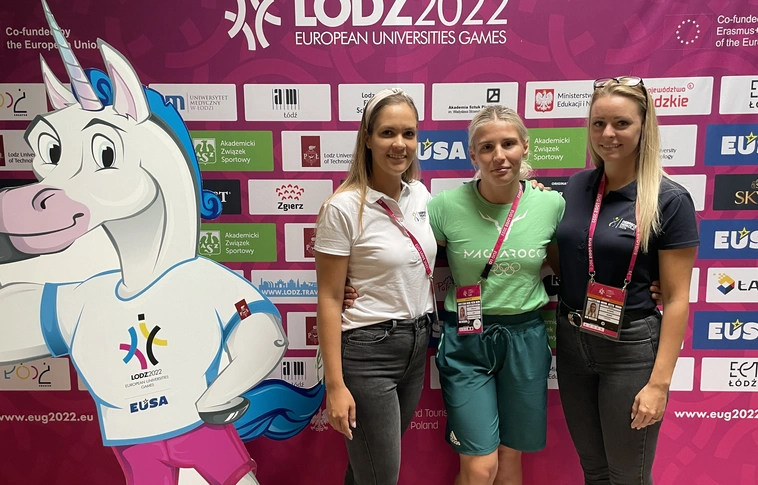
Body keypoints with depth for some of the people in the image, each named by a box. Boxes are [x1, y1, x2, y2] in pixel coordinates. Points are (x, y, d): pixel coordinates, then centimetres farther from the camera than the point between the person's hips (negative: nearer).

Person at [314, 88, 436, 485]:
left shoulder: (421, 194, 2)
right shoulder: (344, 207, -16)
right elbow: (329, 299, -14)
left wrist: (432, 332, 9)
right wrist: (335, 385, -15)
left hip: (417, 344, 6)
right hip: (367, 349, -6)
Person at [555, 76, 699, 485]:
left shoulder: (669, 200, -12)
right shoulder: (576, 187, 2)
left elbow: (677, 299, -12)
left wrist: (659, 382, -14)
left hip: (630, 347, -4)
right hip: (572, 342, 5)